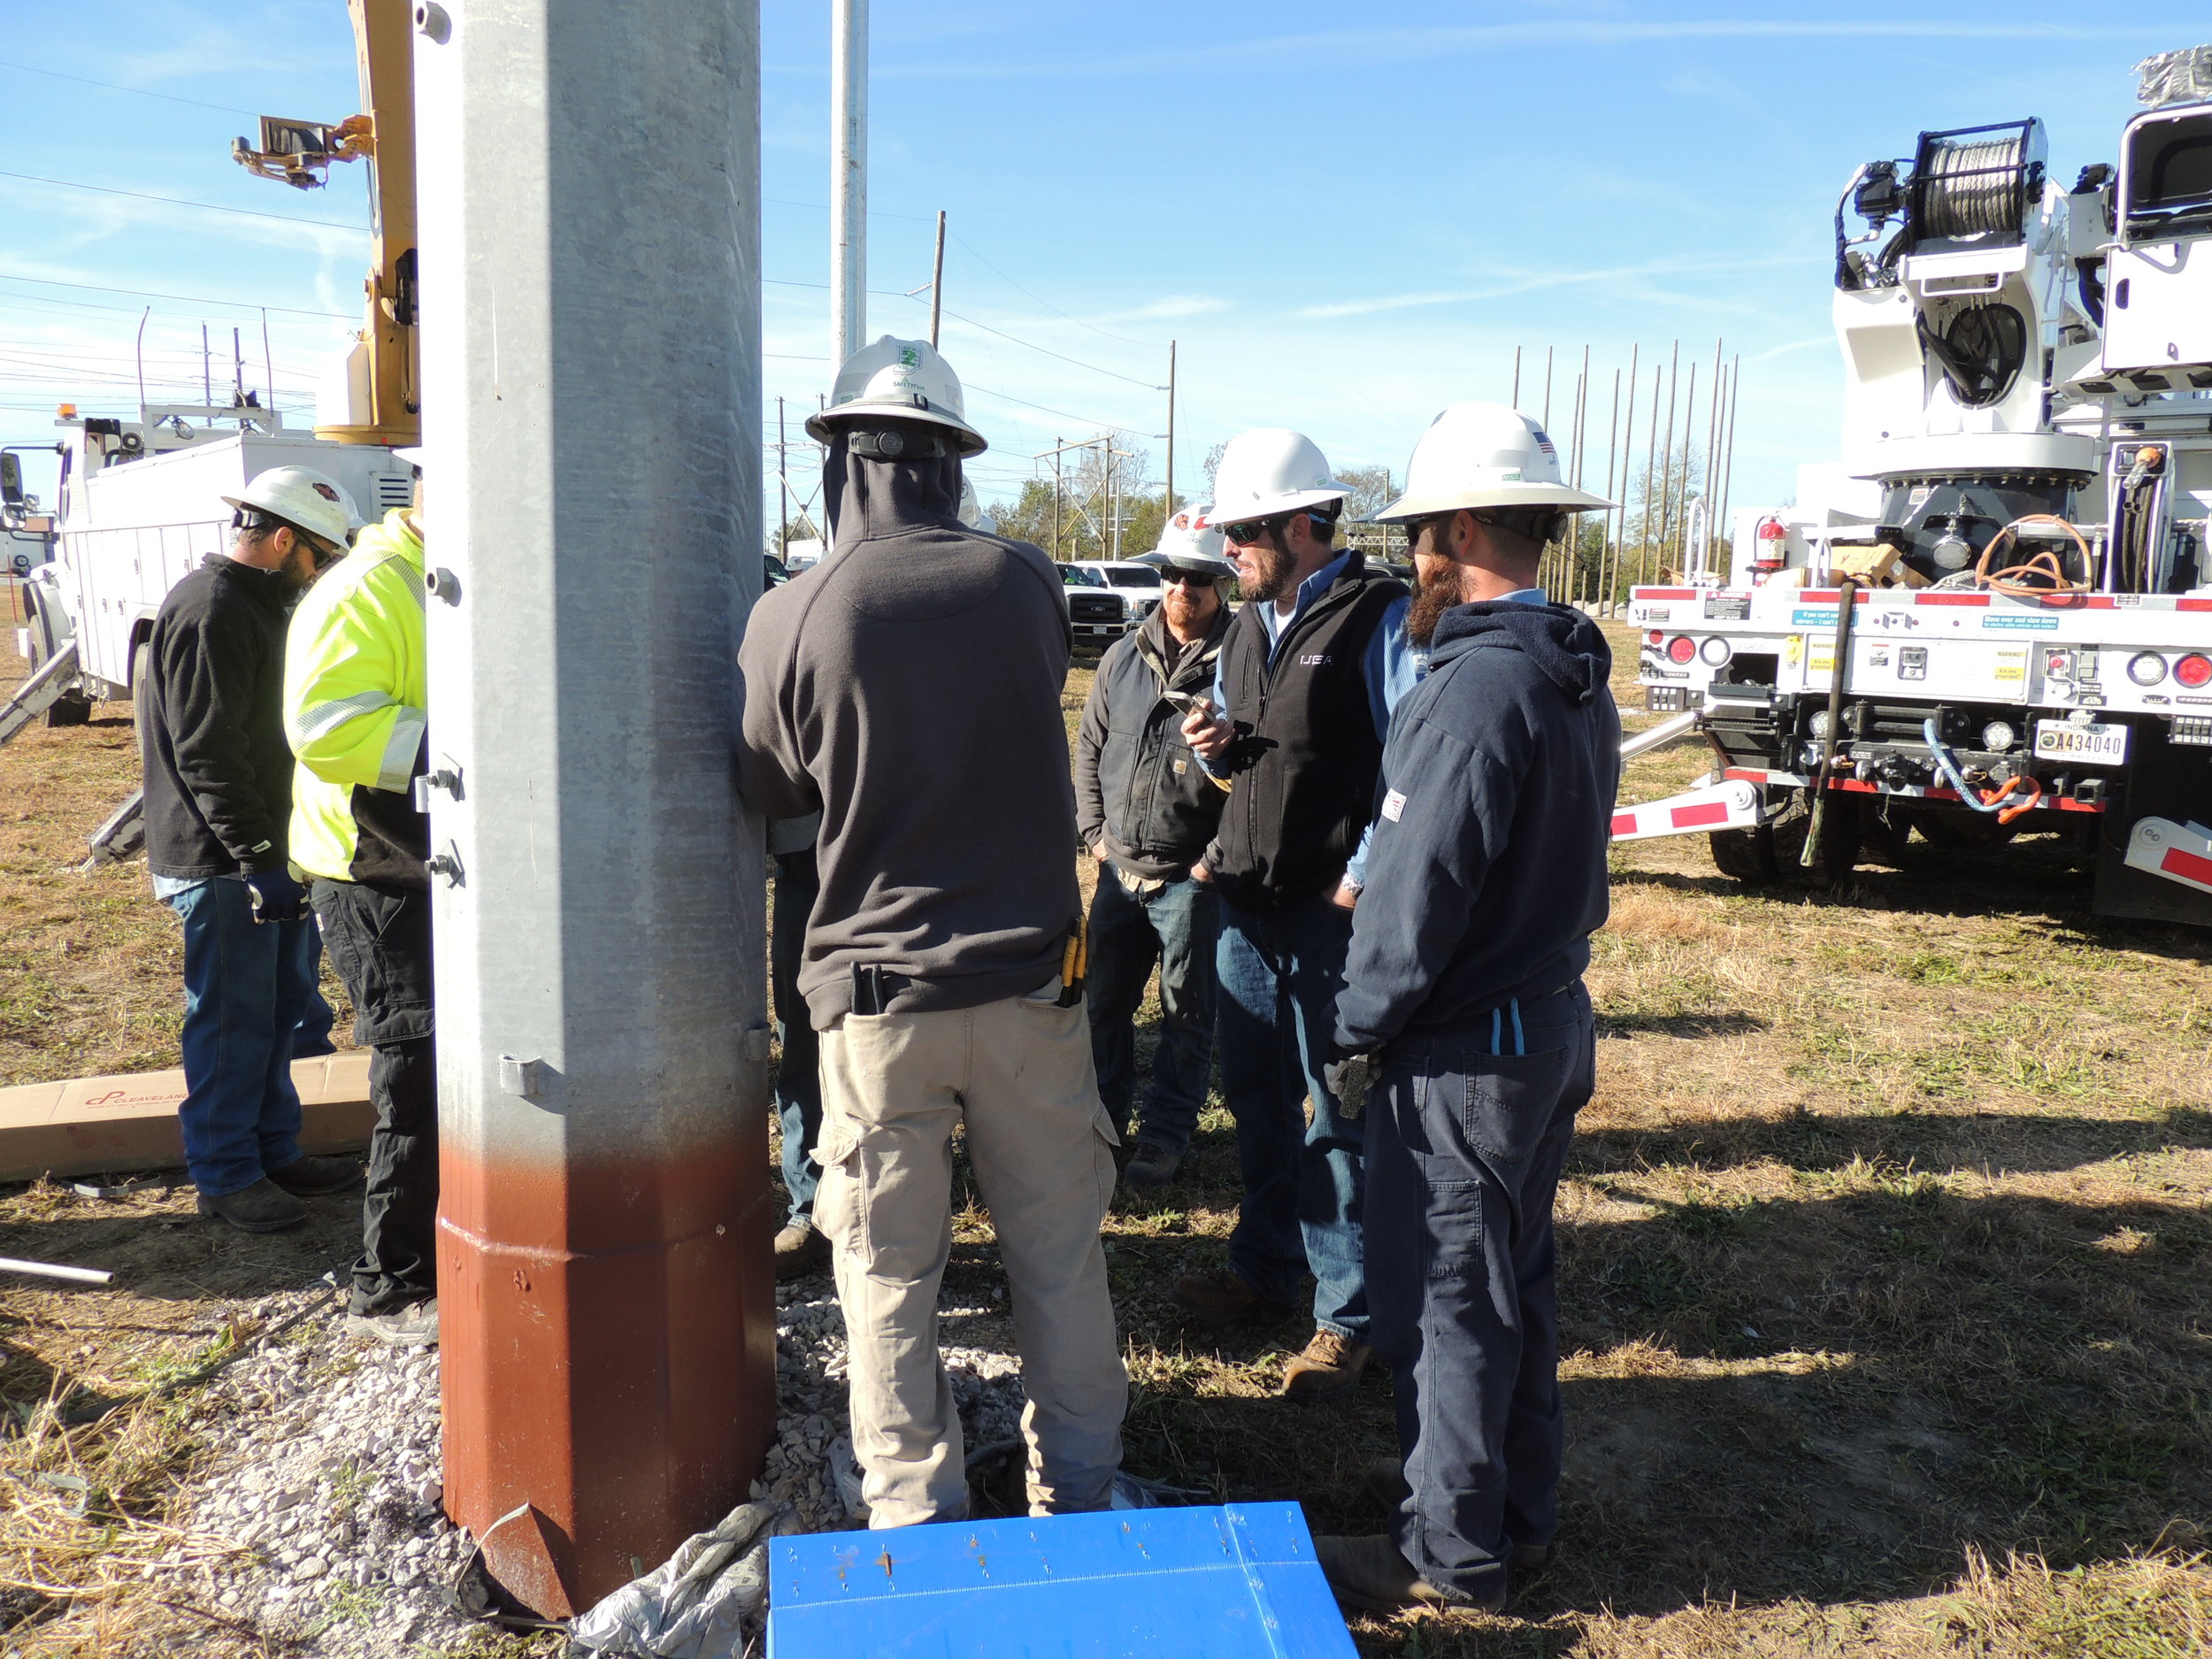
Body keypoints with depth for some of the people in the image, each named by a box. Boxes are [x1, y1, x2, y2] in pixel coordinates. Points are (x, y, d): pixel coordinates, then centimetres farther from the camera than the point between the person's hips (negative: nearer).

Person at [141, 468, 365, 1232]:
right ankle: (225, 1176, 12)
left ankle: (274, 1153, 28)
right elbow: (207, 753, -23)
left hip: (263, 850, 10)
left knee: (280, 1000, 16)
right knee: (232, 1020, -1)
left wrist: (281, 849, 23)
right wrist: (259, 858, -25)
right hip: (220, 863, -10)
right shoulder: (208, 615, -18)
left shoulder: (251, 605, 16)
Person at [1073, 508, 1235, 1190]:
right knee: (1106, 999, 15)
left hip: (1192, 878, -5)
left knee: (1186, 1014, 7)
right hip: (1120, 870, 5)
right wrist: (1093, 830, 8)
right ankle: (1102, 1117, 33)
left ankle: (1166, 1132, 24)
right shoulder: (1124, 658, 7)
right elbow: (1089, 748, 16)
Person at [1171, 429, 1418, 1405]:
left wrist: (1364, 880, -18)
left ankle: (1346, 1316, 15)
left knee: (1340, 1114, 2)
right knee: (1254, 1094, 17)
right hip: (1247, 902, 8)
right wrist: (1216, 745, 3)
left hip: (1335, 914, -8)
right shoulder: (1250, 625, 15)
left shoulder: (1379, 617, -11)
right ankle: (1265, 1268, 35)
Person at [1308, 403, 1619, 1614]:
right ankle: (1518, 1514, 36)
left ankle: (1449, 1555, 21)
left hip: (1461, 1056, -10)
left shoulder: (1477, 687, -22)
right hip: (1550, 1024, 10)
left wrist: (1358, 1037, -12)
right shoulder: (1577, 678, 9)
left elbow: (1418, 891, -22)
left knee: (1444, 1304, 5)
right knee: (1514, 1281, 20)